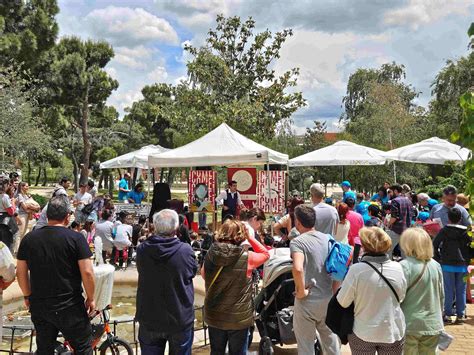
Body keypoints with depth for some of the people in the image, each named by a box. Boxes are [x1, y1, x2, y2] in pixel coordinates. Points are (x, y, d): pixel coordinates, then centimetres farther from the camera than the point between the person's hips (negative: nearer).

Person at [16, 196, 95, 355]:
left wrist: (27, 296, 20)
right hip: (69, 306, -4)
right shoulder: (76, 238, -11)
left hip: (39, 306, 4)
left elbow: (21, 272, 6)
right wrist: (91, 298, 0)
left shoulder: (28, 238, 1)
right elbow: (87, 272, -14)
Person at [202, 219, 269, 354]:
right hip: (239, 318, -3)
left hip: (214, 317, 3)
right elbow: (265, 254, 1)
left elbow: (203, 274, 10)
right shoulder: (246, 258, -20)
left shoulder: (210, 256, -10)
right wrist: (249, 236, 0)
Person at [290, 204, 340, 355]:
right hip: (328, 299, 5)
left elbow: (298, 269, -33)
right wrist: (333, 289, 9)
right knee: (330, 338, 26)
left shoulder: (297, 242, -16)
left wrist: (301, 291, -19)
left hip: (307, 302, -5)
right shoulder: (328, 239, 2)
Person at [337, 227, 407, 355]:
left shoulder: (356, 270, -22)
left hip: (363, 333, -2)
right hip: (393, 331, 2)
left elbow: (343, 302, -12)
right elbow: (401, 297, 4)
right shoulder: (397, 268, -11)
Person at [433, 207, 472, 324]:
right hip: (462, 265, 2)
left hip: (447, 265, -1)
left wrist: (438, 258, 5)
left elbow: (435, 245, -7)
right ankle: (460, 315, 11)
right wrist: (467, 259, 15)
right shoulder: (466, 232, 1)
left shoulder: (444, 230, -5)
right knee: (461, 290, 8)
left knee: (449, 290, 4)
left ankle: (448, 314, 4)